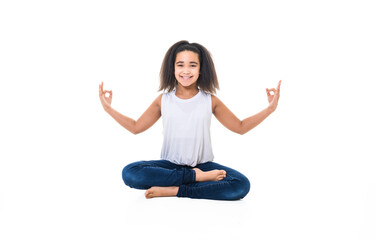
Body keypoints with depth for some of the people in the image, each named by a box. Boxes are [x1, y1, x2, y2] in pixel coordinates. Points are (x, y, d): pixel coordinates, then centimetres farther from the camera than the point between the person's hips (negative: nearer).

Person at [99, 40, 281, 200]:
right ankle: (197, 177, -20)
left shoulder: (210, 100, 3)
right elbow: (136, 127, 15)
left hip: (203, 164, 0)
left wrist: (270, 108, 0)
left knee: (241, 185, -29)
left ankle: (174, 190, -22)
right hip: (170, 165, 1)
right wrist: (108, 108, 7)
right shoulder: (163, 100, 5)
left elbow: (240, 127, 10)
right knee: (129, 173, -28)